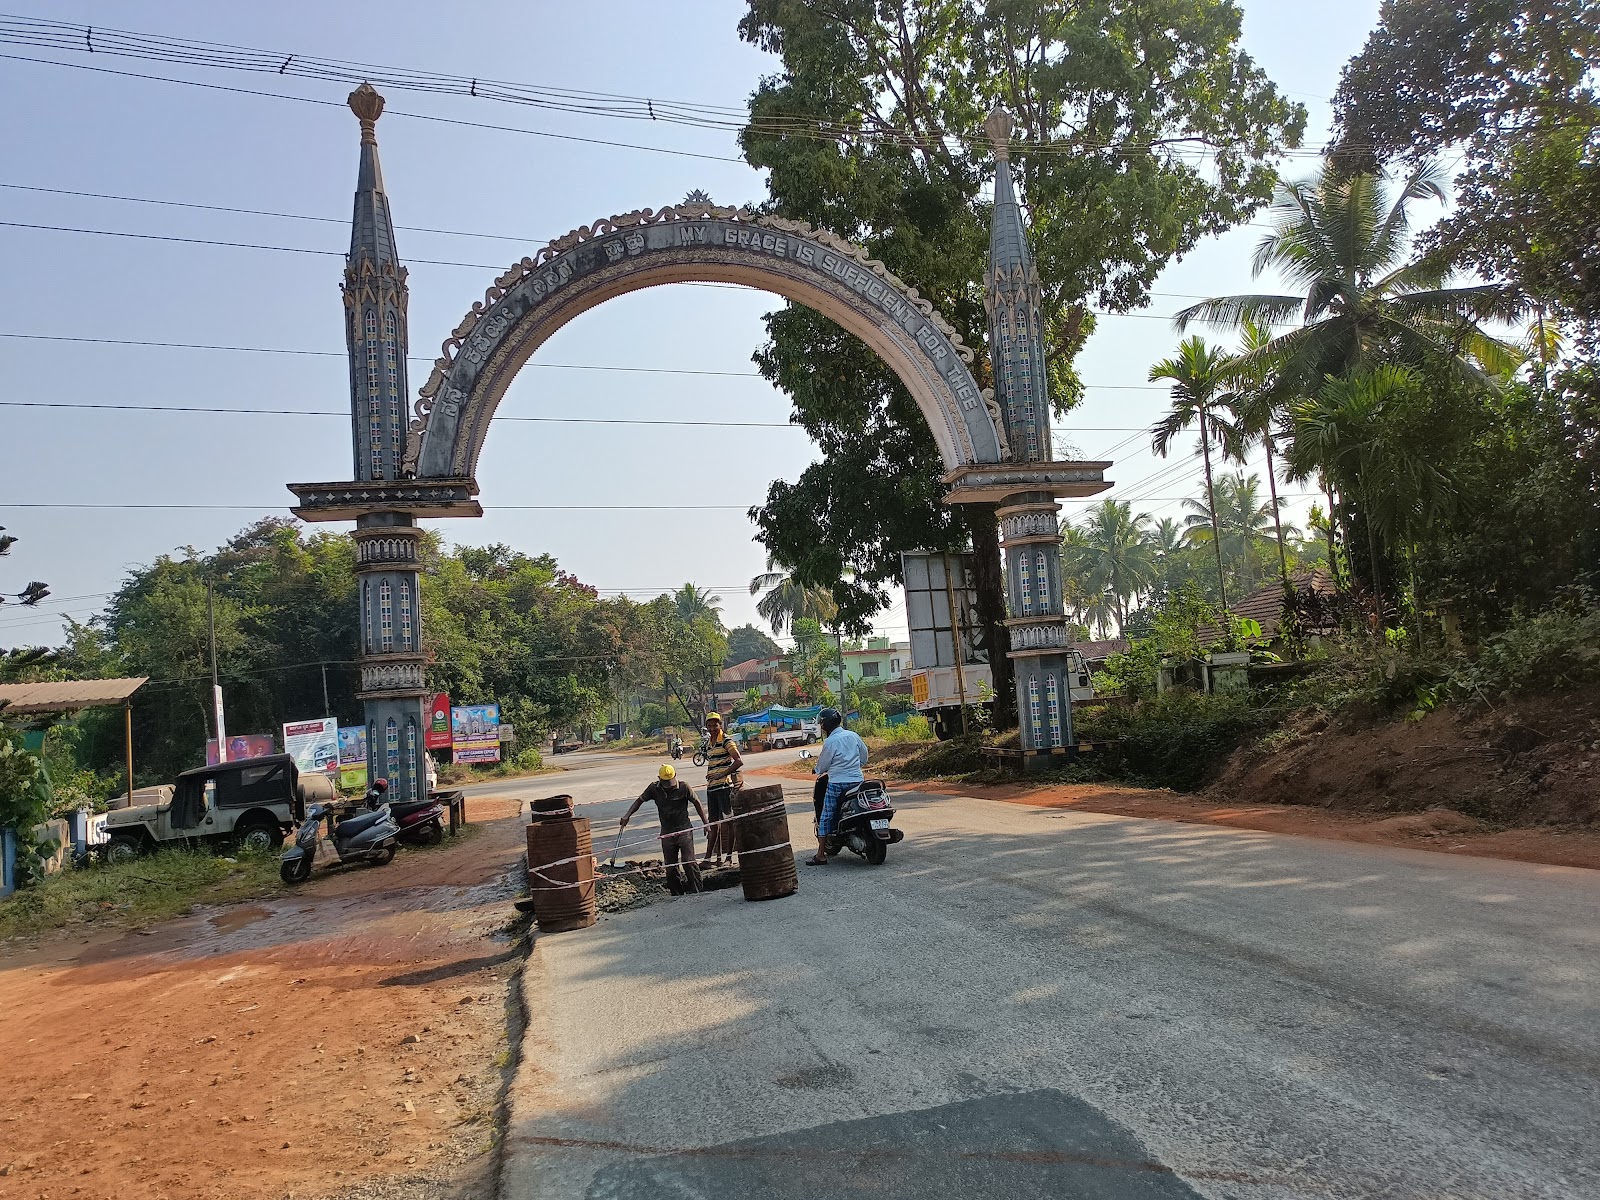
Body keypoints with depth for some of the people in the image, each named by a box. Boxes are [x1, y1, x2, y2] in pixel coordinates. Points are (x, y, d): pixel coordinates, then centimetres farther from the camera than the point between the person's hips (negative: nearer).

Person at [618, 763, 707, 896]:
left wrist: (706, 825, 0)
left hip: (684, 830, -3)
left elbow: (697, 803, -1)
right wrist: (627, 816, -3)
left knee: (689, 862, -12)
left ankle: (696, 893, -5)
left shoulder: (683, 787, -10)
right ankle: (677, 896, 15)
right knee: (670, 867, 6)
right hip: (667, 833, 4)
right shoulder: (654, 788, -3)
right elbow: (639, 800, 9)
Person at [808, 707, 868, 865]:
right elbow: (864, 756, 16)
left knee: (826, 818, 0)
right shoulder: (853, 735, 5)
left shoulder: (830, 742, -11)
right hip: (857, 780, 6)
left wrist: (816, 770, 20)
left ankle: (821, 855, -1)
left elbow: (822, 766, -2)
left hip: (837, 783, -6)